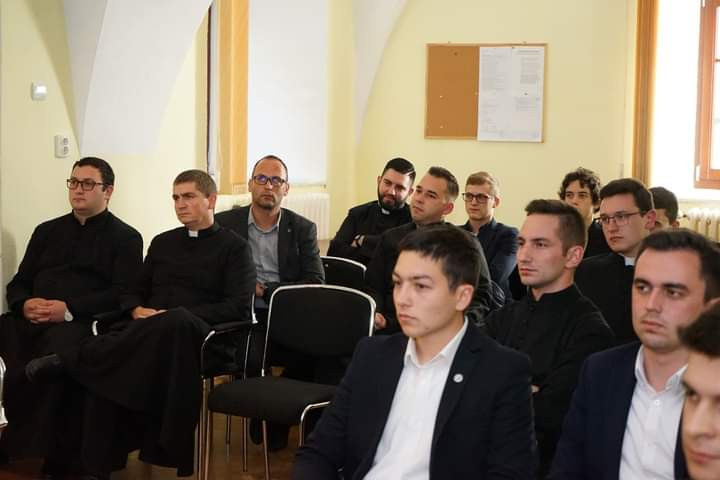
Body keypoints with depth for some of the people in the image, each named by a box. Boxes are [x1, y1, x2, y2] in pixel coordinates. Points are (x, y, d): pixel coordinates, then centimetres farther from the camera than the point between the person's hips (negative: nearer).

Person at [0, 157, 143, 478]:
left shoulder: (125, 238, 9)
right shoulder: (47, 231, 25)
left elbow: (124, 294, -4)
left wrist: (69, 309, -16)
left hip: (85, 323, -5)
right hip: (32, 320, 5)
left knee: (58, 345, -38)